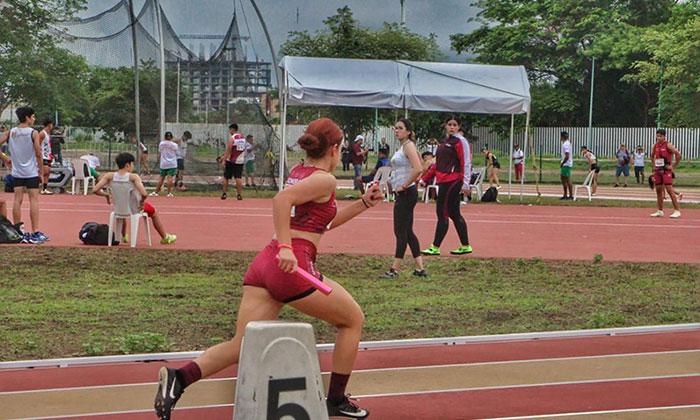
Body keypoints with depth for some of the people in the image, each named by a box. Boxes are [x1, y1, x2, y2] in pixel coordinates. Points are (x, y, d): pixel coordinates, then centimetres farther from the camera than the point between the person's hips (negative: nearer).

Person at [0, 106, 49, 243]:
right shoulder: (33, 133, -9)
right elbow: (38, 154, -9)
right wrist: (40, 172, -1)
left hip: (17, 172, 4)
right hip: (31, 172, -4)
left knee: (17, 200, 6)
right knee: (34, 200, -2)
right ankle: (35, 233, -5)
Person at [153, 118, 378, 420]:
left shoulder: (298, 172, 23)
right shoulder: (324, 180, -4)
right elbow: (282, 200, -22)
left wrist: (363, 204, 28)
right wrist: (285, 247, -25)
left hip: (264, 261, 8)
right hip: (293, 267, -8)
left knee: (242, 347, 3)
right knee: (353, 320, 14)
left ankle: (178, 378, -21)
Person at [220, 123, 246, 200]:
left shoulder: (232, 138, -12)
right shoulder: (243, 138, 10)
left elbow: (228, 150, -16)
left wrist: (224, 160, -14)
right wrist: (224, 156, 23)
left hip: (231, 161, -5)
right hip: (240, 161, 5)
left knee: (226, 177, 7)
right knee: (238, 178, 2)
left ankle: (224, 194, 9)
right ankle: (239, 194, -5)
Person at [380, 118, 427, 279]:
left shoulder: (409, 146, -12)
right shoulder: (401, 147, 16)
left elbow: (418, 169, -26)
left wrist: (404, 186, -19)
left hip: (406, 193, -10)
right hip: (402, 194, 10)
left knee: (401, 232, -6)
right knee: (407, 232, 11)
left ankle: (394, 270, -4)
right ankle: (420, 268, 13)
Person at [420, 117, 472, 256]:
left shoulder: (460, 141, -7)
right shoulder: (444, 142, 19)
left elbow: (466, 163, -14)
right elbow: (438, 164, 25)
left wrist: (465, 183, -21)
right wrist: (424, 179, 23)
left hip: (452, 181, -9)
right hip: (444, 181, 9)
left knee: (442, 213, -7)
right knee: (454, 214, 11)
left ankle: (435, 248, -4)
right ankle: (465, 246, 16)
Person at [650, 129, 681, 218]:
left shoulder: (668, 145, -11)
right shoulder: (655, 146, 9)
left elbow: (679, 156, -15)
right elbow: (652, 156, 28)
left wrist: (673, 166, -13)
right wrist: (654, 165, 16)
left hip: (666, 170, -7)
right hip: (658, 171, 7)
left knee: (669, 189, -13)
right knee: (658, 190, 8)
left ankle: (677, 210, -11)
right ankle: (660, 211, 15)